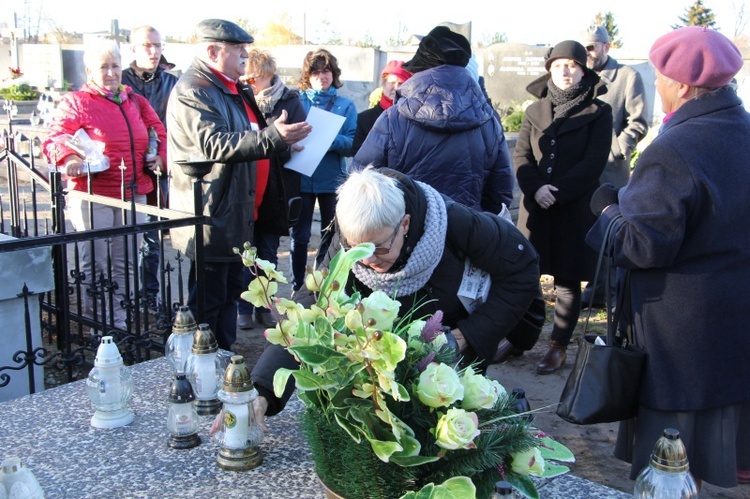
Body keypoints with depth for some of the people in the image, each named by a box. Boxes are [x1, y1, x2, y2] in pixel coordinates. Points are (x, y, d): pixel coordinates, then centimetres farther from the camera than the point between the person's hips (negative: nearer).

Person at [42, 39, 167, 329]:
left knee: (125, 264, 11)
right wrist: (69, 158, -30)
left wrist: (159, 156, 4)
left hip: (133, 194, 5)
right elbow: (54, 139, -10)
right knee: (95, 265, 0)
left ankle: (119, 322, 22)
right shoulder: (75, 102, -2)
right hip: (92, 196, -5)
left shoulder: (134, 101, 15)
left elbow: (158, 132, 23)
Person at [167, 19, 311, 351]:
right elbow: (215, 144, -29)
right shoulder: (193, 90, -15)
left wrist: (282, 140, 18)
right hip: (210, 219, -11)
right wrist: (272, 137, -35)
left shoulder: (230, 90, 18)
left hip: (233, 216, 11)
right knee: (208, 301, -4)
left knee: (230, 294, 18)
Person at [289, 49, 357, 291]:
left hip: (332, 180, 0)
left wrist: (329, 139, -24)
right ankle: (298, 287, 19)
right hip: (301, 178, 0)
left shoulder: (346, 105, 4)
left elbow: (353, 144, -6)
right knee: (299, 235, 5)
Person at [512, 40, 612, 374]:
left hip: (576, 207, -3)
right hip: (535, 205, 3)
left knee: (567, 280, 4)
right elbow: (521, 156, 4)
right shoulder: (535, 111, 11)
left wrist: (558, 192, -16)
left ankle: (559, 347, 14)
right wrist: (535, 188, -15)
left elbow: (594, 162, -8)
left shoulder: (598, 112, 0)